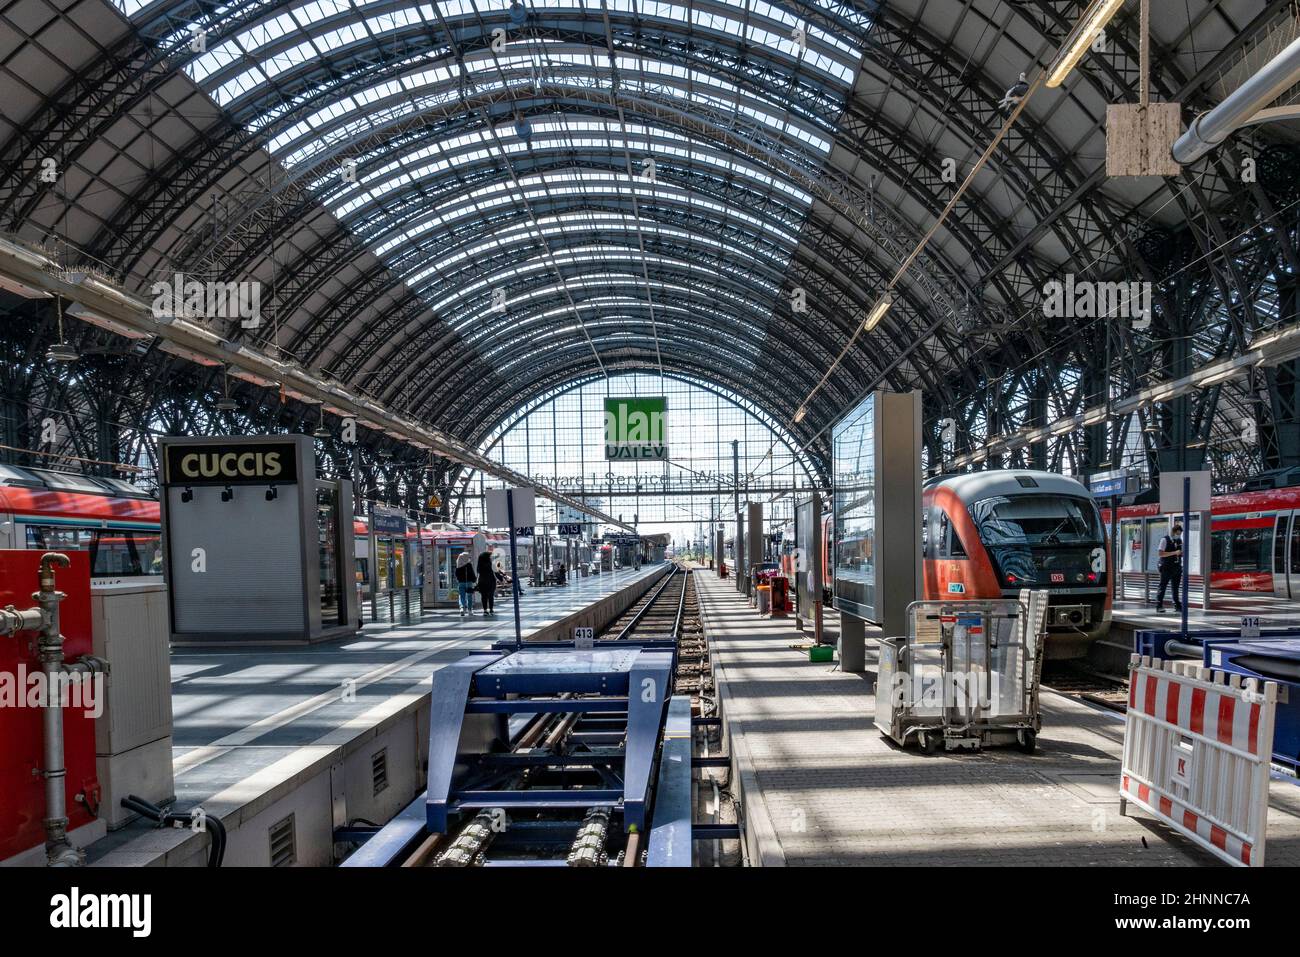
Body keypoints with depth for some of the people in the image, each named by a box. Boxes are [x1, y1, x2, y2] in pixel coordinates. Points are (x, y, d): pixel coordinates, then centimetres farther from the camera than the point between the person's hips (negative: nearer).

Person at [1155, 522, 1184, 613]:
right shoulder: (1165, 540, -8)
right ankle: (1159, 607, -3)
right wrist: (1174, 553, -23)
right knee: (1162, 587, -4)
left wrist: (1182, 553, -1)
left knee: (1176, 587, 12)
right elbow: (1160, 553, -18)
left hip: (1177, 567, 7)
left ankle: (1177, 606, 19)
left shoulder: (1179, 540, 12)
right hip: (1166, 567, -6)